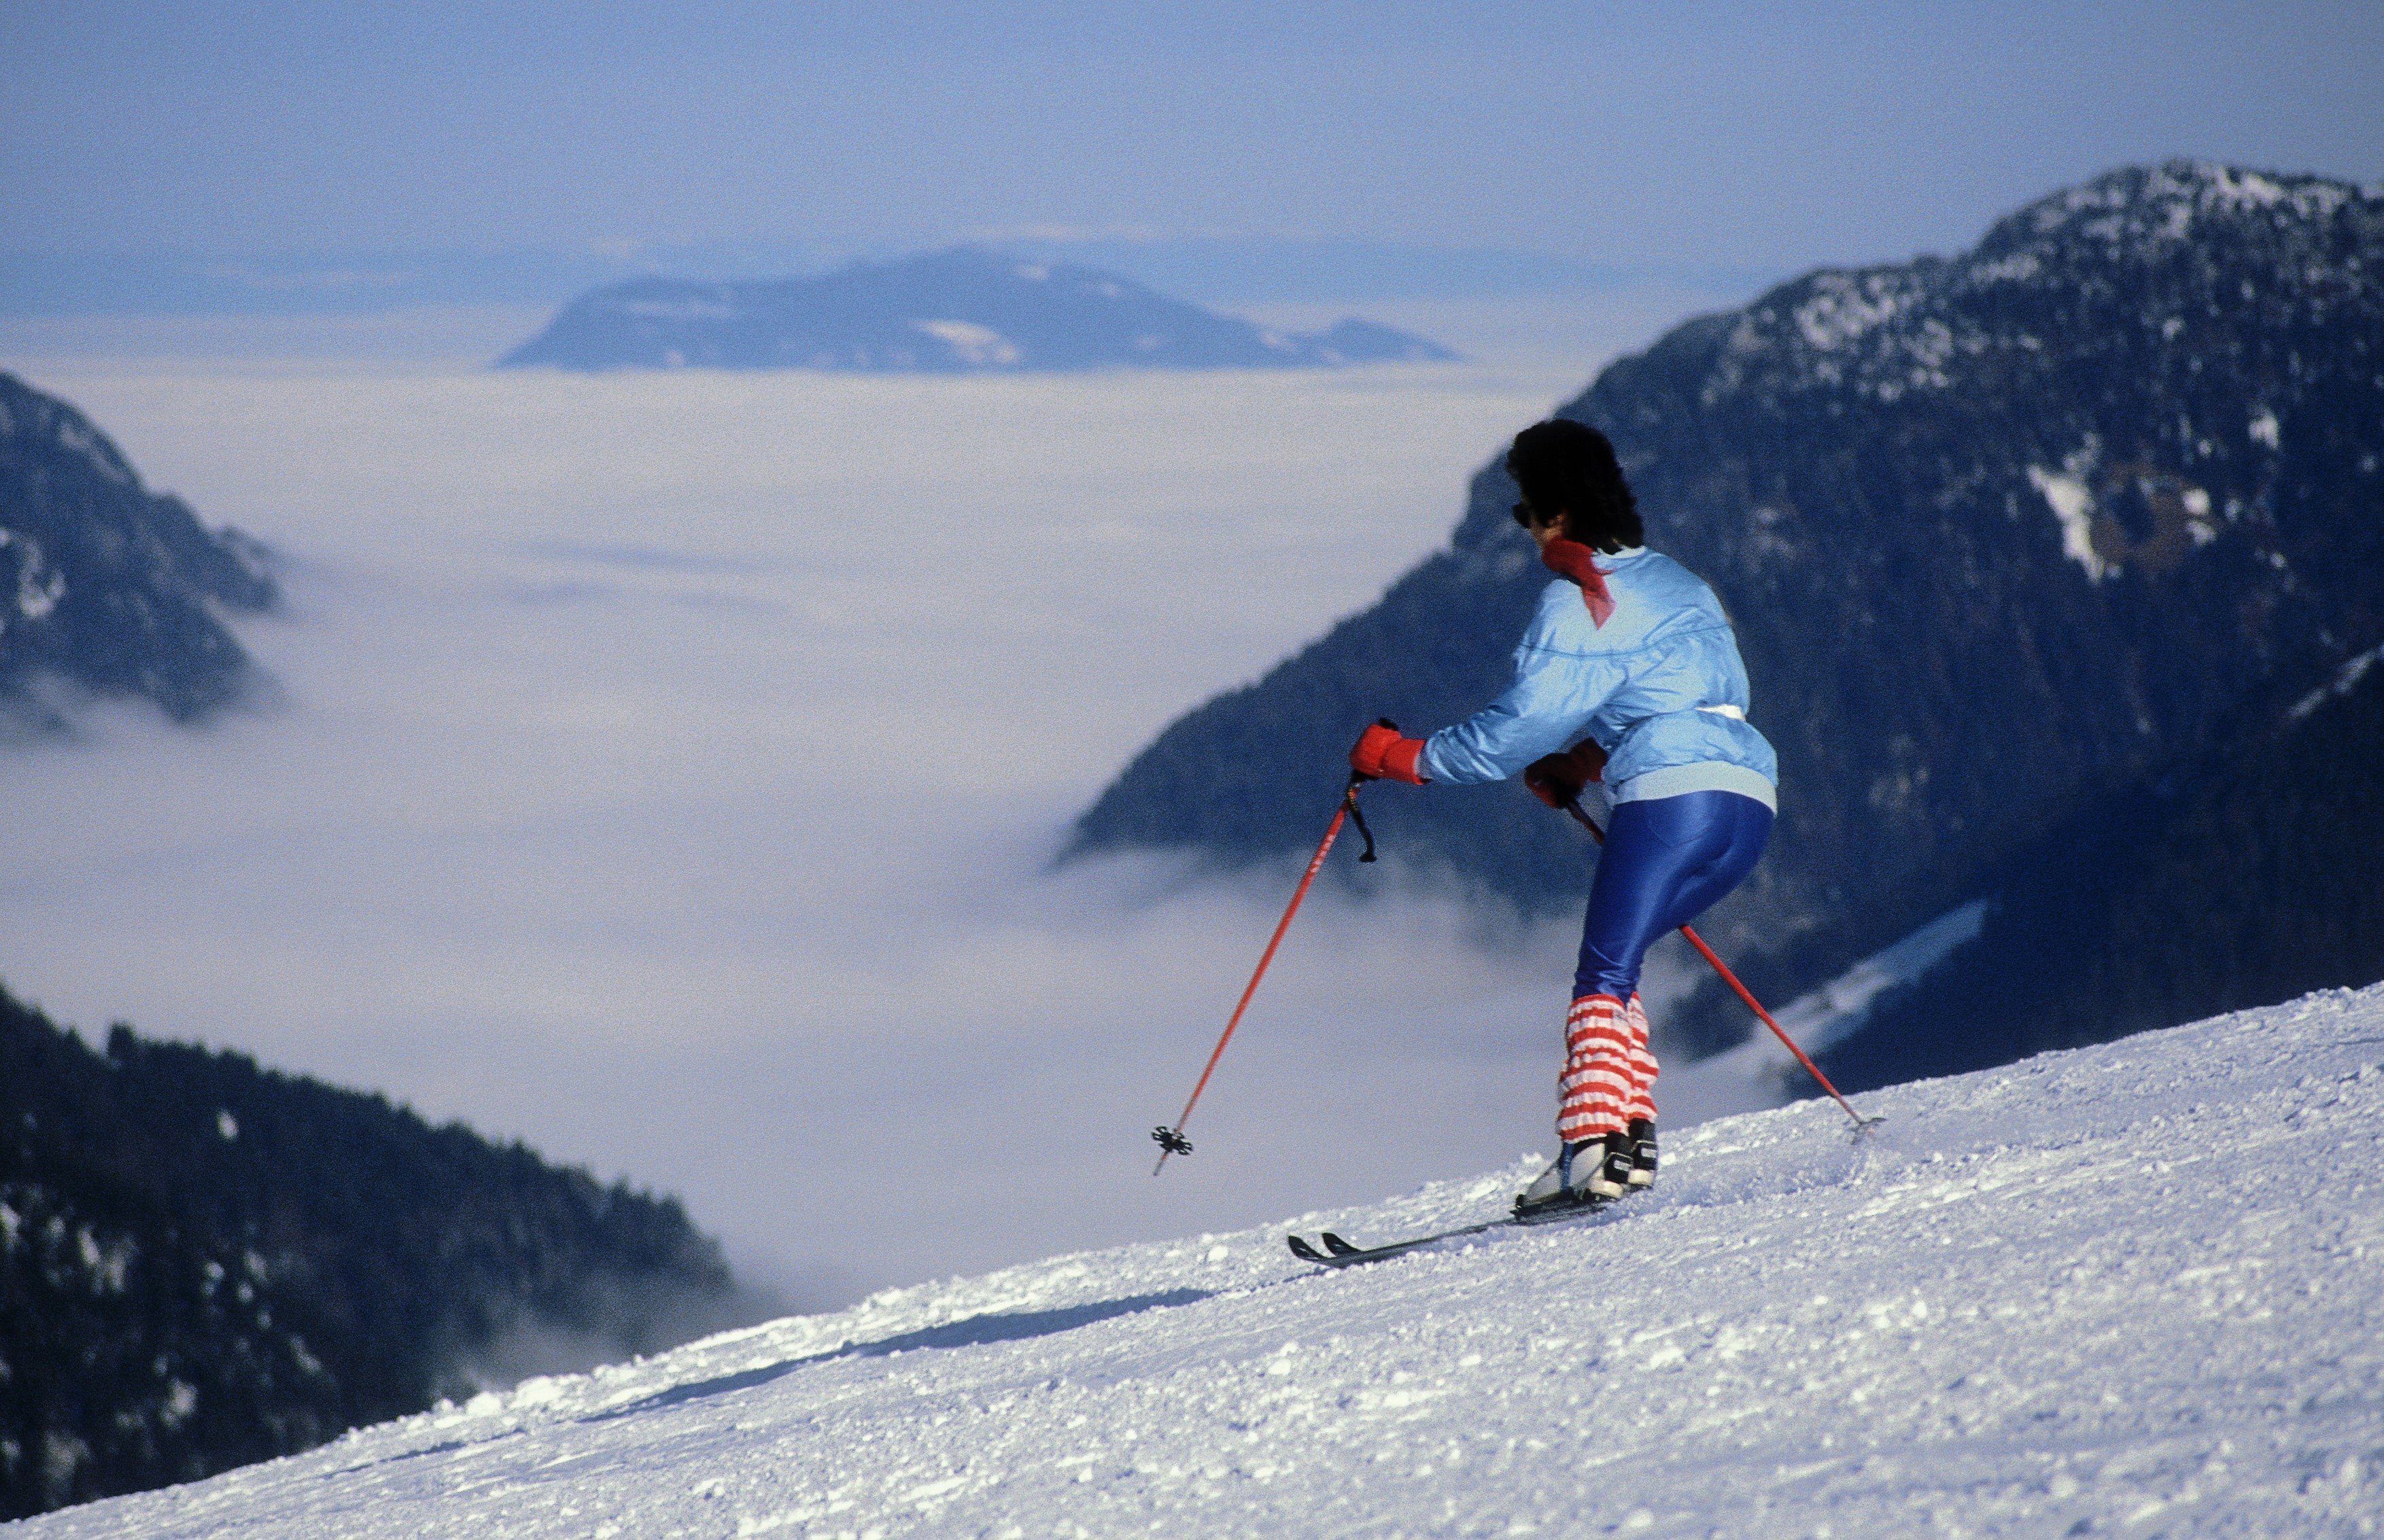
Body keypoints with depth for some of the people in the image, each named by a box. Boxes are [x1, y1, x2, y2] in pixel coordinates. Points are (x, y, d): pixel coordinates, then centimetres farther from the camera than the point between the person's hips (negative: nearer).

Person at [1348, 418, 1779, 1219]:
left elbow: (1527, 722, -7)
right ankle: (1629, 1136, 5)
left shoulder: (1579, 600, -2)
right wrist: (1576, 764, 24)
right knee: (1616, 963, 17)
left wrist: (1406, 757, 4)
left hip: (1674, 792, -8)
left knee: (1604, 976, -9)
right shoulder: (1679, 582, 24)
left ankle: (1593, 1147, -24)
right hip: (1751, 797, 8)